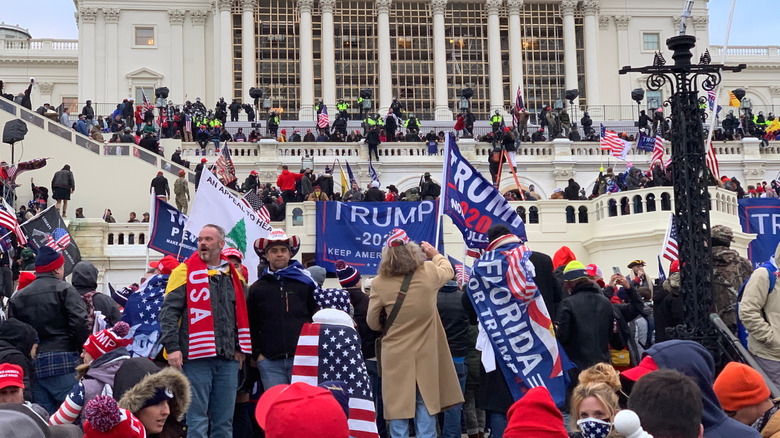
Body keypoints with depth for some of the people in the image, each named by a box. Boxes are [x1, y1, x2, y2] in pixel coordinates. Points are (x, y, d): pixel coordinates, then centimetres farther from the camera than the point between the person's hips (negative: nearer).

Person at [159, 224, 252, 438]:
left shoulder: (233, 275, 14)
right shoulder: (185, 272, 0)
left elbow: (241, 314, 23)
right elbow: (168, 312, -5)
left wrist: (240, 347, 16)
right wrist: (172, 347, -13)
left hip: (228, 358, 4)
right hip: (197, 356, -4)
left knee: (225, 420, 9)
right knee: (197, 420, -3)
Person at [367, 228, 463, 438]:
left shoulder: (379, 283, -14)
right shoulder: (429, 273, -9)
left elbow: (372, 323, -3)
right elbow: (448, 270, 16)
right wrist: (435, 254, 34)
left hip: (396, 355, -1)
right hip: (425, 353, 2)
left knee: (398, 405, 6)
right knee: (425, 403, 12)